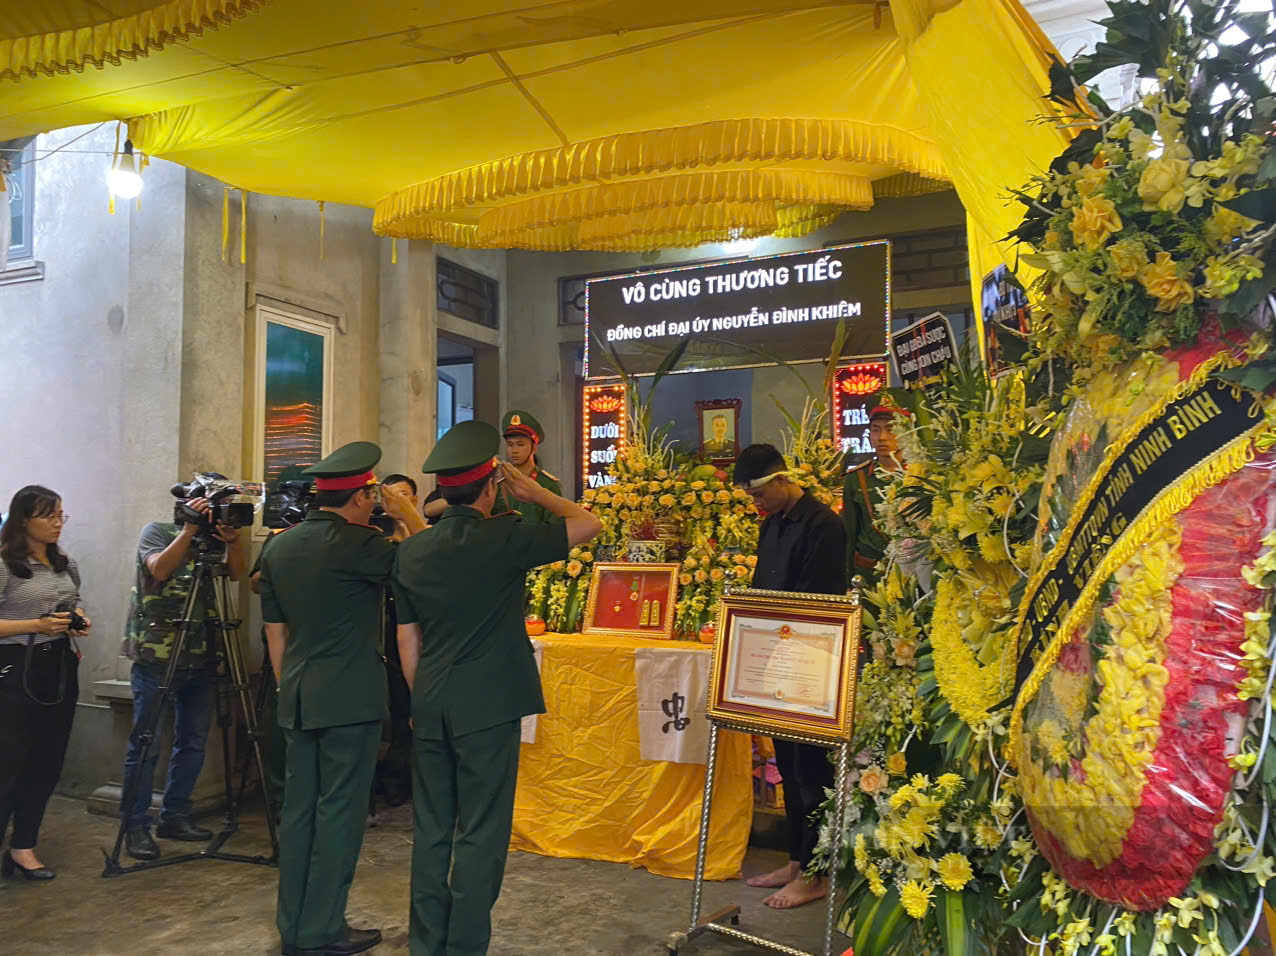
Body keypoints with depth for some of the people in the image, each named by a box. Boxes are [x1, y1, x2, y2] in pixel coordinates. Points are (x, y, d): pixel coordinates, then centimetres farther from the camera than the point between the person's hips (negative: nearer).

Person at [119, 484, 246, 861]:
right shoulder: (158, 531, 0)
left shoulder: (212, 541, 11)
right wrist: (190, 529, -24)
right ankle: (135, 827, 9)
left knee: (193, 743, 11)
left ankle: (175, 817, 24)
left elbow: (236, 572, -6)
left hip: (200, 658, 5)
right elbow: (159, 569, -19)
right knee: (146, 745, -1)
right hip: (156, 657, -5)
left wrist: (232, 538, -22)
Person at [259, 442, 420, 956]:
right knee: (340, 810, 1)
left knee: (298, 807, 13)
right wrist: (405, 514, 0)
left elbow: (275, 632, 14)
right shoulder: (359, 544, -15)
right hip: (350, 697, -7)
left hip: (298, 698, 8)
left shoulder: (278, 547, 9)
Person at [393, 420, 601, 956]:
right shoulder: (504, 540, -13)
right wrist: (536, 494, 5)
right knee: (480, 833, 5)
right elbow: (588, 525, -6)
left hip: (430, 707, 6)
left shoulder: (410, 553, 4)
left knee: (431, 828, 15)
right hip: (488, 708, -5)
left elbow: (407, 639, 9)